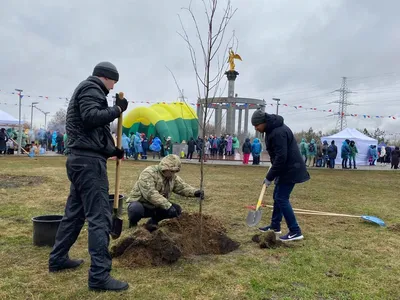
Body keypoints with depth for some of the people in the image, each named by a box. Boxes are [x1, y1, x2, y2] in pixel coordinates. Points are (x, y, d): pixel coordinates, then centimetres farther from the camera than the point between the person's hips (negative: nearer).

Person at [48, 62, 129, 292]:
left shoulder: (87, 90, 26)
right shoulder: (90, 88, -5)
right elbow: (92, 118, -24)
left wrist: (112, 150, 18)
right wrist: (118, 109, -11)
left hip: (82, 159, 11)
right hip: (89, 161, -11)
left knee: (74, 213, 18)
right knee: (99, 217, -11)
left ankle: (58, 259, 31)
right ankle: (99, 276, -9)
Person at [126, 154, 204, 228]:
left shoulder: (173, 177, 0)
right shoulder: (148, 174, -25)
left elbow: (183, 187, -1)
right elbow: (150, 194, -34)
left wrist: (195, 192, -23)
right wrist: (168, 206, -40)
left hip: (156, 207, 7)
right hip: (140, 204, -6)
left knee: (177, 209, -10)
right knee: (136, 209, -40)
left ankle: (153, 221, 9)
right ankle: (133, 224, -5)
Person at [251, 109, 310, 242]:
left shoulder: (278, 132, -24)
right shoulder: (272, 129, 9)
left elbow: (281, 158, -27)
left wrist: (269, 177, -20)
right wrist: (272, 174, 17)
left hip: (290, 169, -11)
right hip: (287, 168, 11)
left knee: (282, 198, -9)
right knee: (278, 196, 16)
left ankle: (295, 232, -4)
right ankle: (275, 226, 28)